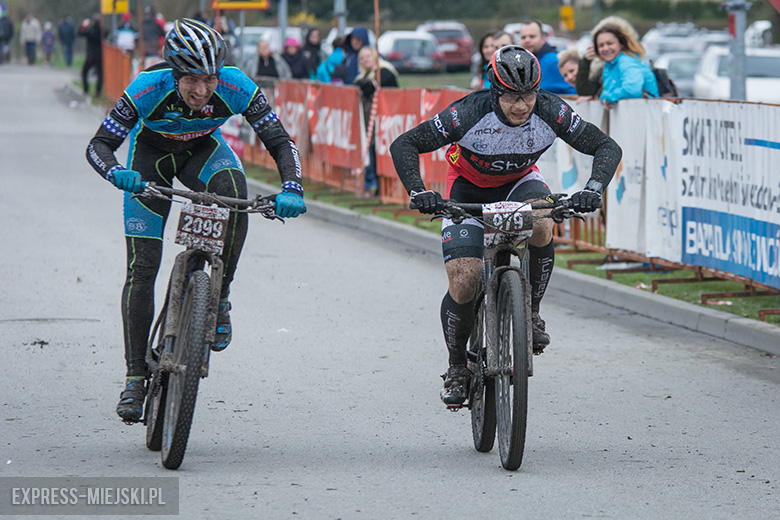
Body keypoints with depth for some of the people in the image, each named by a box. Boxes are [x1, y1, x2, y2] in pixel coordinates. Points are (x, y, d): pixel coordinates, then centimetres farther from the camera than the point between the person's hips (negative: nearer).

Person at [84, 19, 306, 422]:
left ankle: (219, 298, -15)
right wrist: (117, 173, -53)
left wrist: (291, 189, -44)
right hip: (151, 151, -1)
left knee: (233, 193, -35)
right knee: (142, 268, -8)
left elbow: (280, 142, -26)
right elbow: (99, 145, -31)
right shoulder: (148, 88, -35)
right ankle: (136, 377, 4)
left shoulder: (236, 88, -32)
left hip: (204, 148, 1)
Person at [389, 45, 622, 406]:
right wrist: (418, 193, -42)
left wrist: (592, 190, -37)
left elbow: (607, 147, -21)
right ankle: (457, 366, 8)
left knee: (541, 228, -33)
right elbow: (404, 146, -28)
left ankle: (531, 310, -9)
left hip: (520, 181, 1)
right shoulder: (471, 113, -33)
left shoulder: (550, 112, -27)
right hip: (469, 188, -1)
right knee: (464, 280, -15)